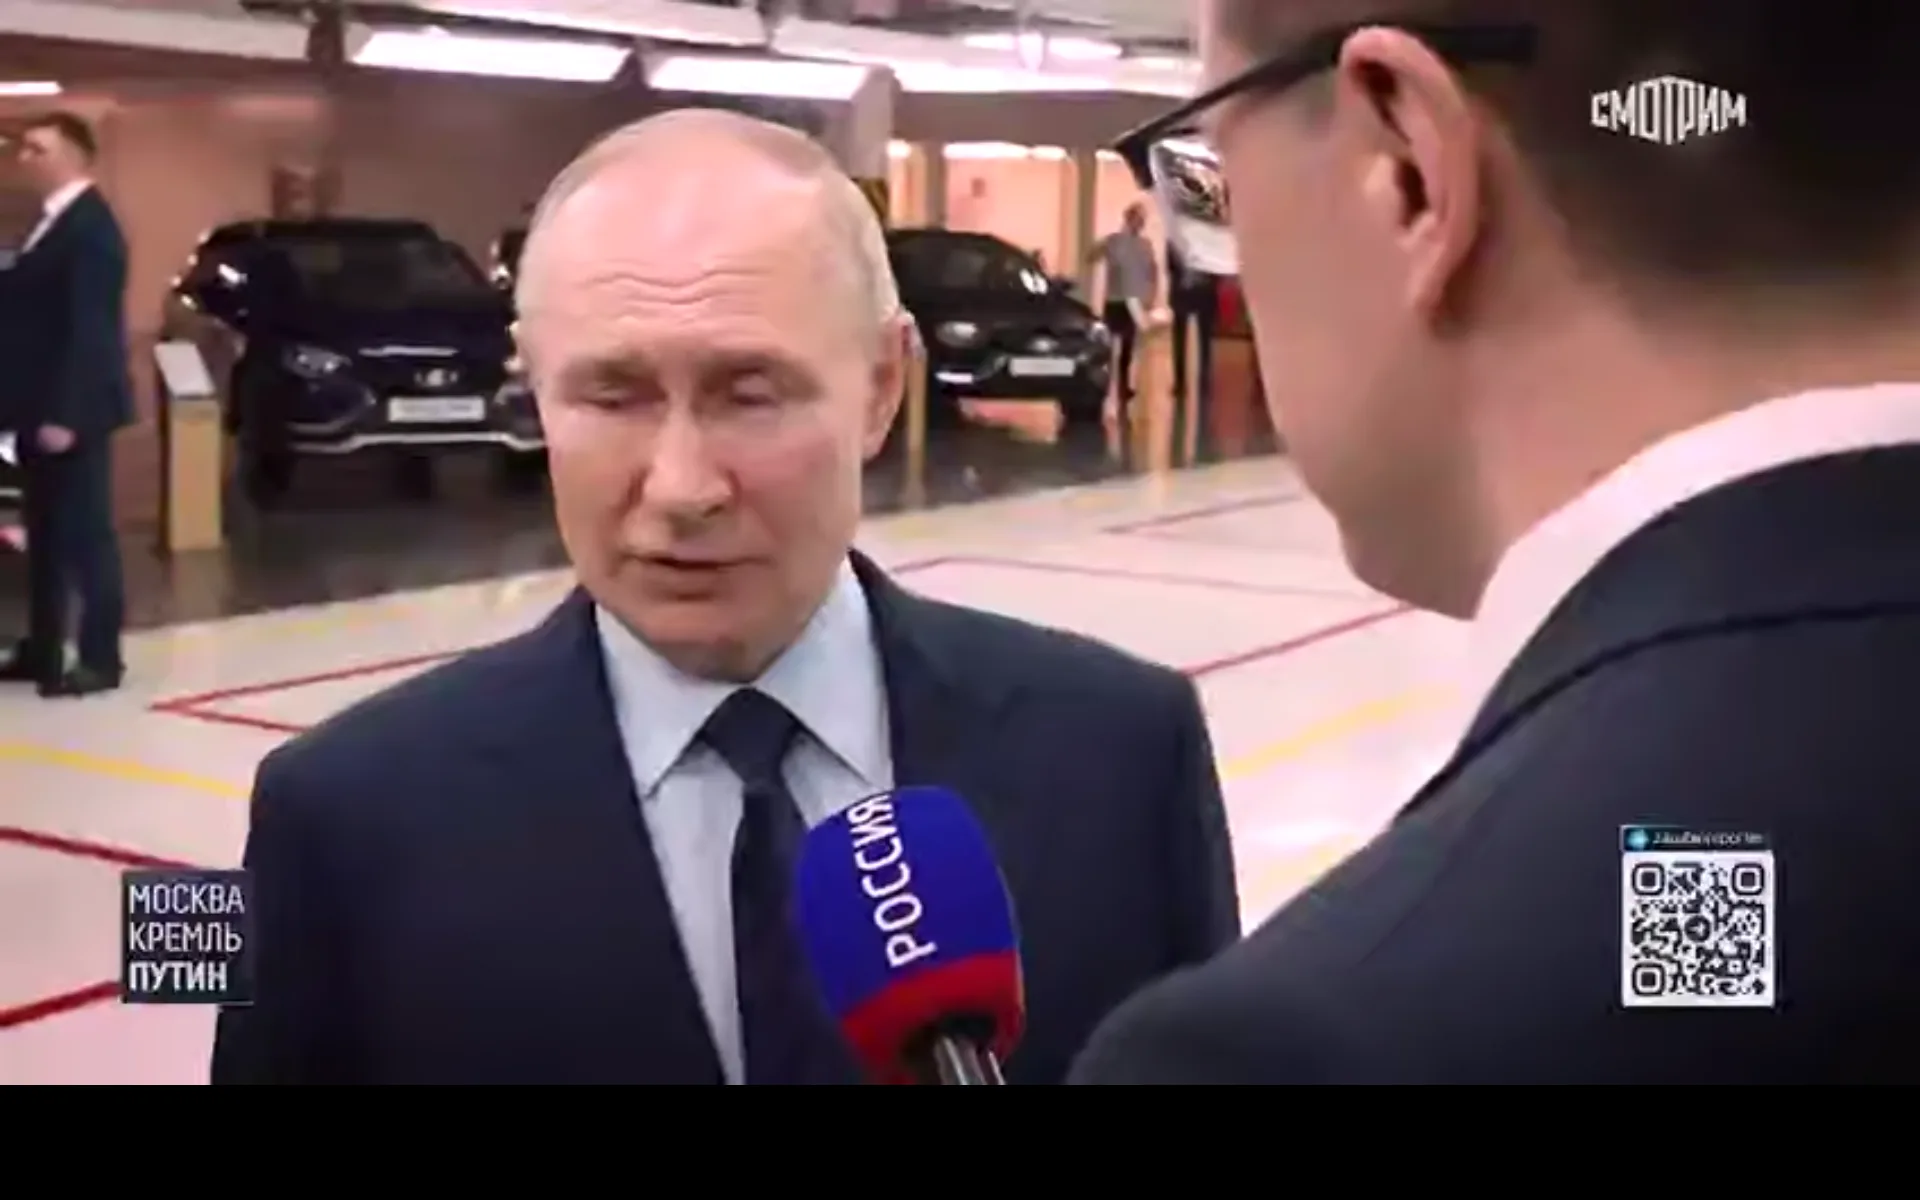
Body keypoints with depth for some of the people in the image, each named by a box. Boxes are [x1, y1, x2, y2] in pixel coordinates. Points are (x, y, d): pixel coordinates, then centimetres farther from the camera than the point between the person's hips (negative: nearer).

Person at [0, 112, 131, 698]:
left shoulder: (91, 228, -16)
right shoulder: (53, 221, 15)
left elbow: (91, 329, -22)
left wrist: (64, 414, -24)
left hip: (72, 411, -10)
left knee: (85, 534, -2)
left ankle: (101, 659, 6)